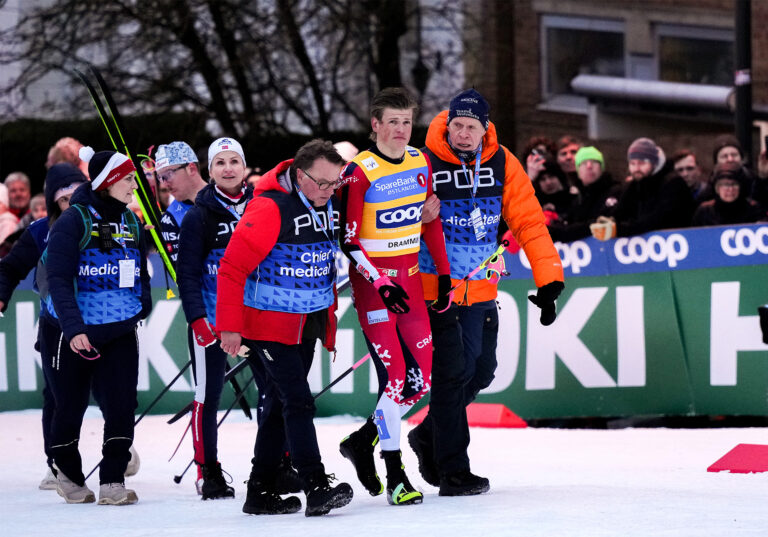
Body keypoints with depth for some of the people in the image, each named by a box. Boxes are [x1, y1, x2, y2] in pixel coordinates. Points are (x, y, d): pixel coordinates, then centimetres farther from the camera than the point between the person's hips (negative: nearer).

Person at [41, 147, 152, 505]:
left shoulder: (131, 223, 8)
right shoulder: (74, 220, -12)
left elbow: (141, 271, 21)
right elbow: (58, 279, -19)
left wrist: (142, 304, 6)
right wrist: (72, 328, -29)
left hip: (120, 333, 5)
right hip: (70, 335, -5)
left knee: (121, 407, -8)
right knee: (71, 407, 8)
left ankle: (112, 482, -2)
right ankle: (68, 475, 29)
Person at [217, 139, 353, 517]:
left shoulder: (326, 206, 4)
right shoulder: (270, 208, -19)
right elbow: (232, 268, -18)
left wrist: (329, 309, 20)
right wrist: (229, 326, -19)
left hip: (306, 324, 8)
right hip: (268, 324, -8)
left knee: (279, 404, 12)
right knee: (298, 401, -13)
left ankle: (261, 492, 19)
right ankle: (317, 487, -14)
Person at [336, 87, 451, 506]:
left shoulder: (420, 163, 5)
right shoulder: (359, 173, -13)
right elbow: (348, 241, -12)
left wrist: (443, 272, 13)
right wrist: (381, 284, -20)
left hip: (409, 275, 6)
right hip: (371, 277, -6)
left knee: (421, 377, 4)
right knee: (393, 374, -11)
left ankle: (362, 441, 23)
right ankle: (394, 477, -3)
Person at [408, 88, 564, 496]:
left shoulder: (503, 164, -2)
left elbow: (528, 221, 0)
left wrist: (548, 278, -7)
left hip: (481, 291, 5)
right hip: (435, 290, -5)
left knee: (481, 371, 12)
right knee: (453, 373, -9)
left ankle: (429, 436, 34)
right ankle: (453, 473, 0)